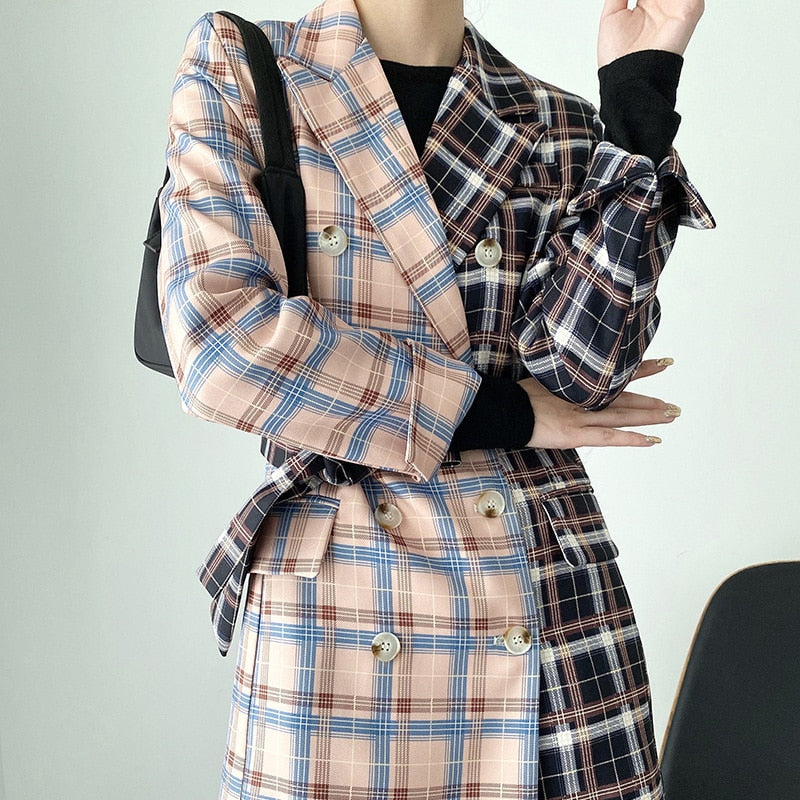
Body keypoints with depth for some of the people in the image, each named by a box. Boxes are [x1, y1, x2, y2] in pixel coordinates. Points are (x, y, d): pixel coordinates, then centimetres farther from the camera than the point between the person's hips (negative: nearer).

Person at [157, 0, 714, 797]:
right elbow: (218, 339, -13)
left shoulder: (557, 126, 8)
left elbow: (573, 375, -7)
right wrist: (503, 411, -7)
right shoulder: (234, 67, 1)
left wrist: (640, 94, -8)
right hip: (334, 601, -2)